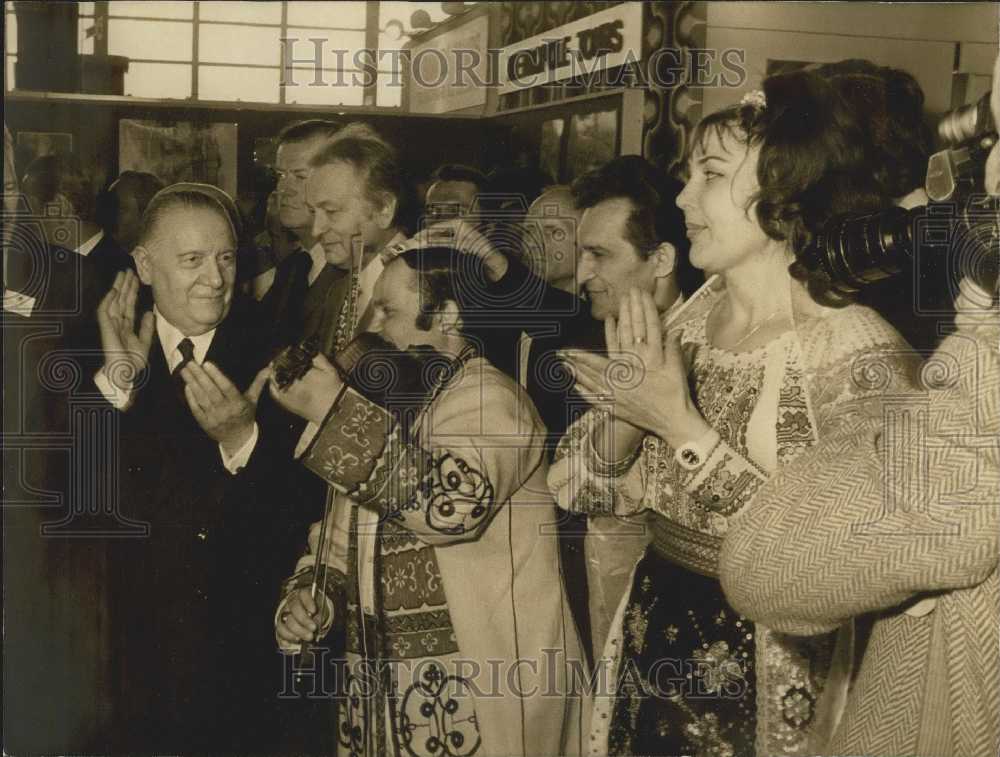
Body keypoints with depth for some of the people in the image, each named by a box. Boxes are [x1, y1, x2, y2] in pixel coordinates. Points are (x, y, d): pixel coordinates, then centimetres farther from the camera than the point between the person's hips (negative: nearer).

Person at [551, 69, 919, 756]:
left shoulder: (858, 353, -18)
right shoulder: (687, 319, 1)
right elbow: (580, 488, 1)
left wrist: (683, 426, -26)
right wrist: (625, 406, -18)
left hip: (761, 689, -5)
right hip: (650, 645, 6)